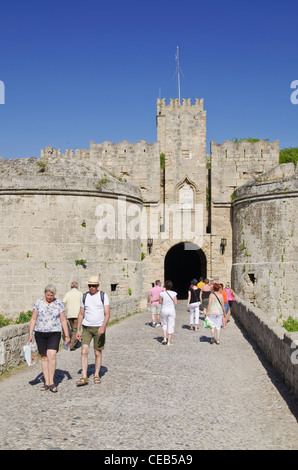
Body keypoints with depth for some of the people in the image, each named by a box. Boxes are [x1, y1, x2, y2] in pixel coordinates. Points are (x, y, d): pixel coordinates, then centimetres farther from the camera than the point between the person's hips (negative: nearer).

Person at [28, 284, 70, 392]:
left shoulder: (59, 304, 2)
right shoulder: (38, 303, 4)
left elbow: (63, 321, 4)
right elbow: (33, 319, 6)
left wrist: (67, 336, 1)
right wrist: (30, 334, -2)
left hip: (54, 333, -2)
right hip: (40, 334, 2)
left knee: (52, 355, -15)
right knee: (44, 357, 5)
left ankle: (51, 382, -7)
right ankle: (46, 382, 13)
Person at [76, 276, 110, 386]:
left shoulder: (103, 296, -3)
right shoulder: (84, 296, 5)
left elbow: (107, 314, -9)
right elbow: (81, 314, 10)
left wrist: (103, 326, -24)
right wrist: (78, 330, 5)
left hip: (99, 328, -1)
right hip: (86, 328, 2)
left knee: (98, 352, 5)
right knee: (84, 350, -12)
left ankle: (96, 375, 20)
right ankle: (84, 377, -10)